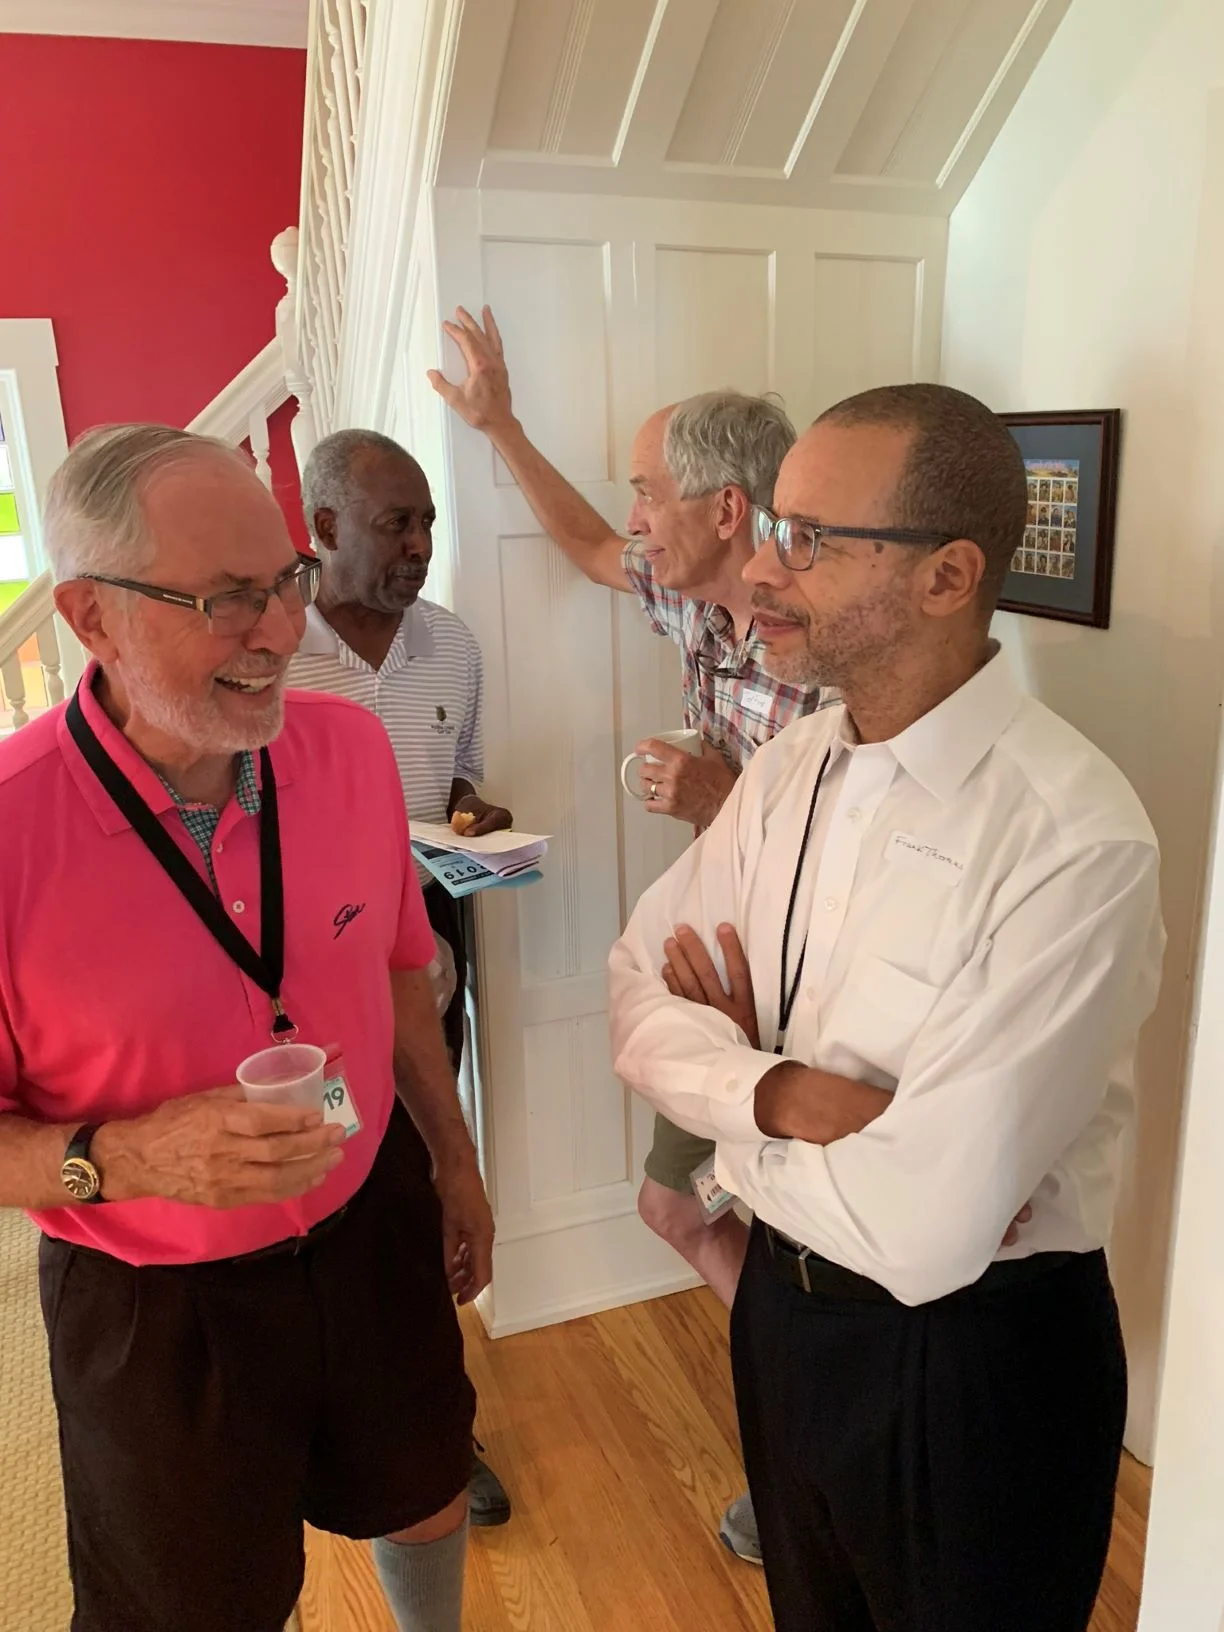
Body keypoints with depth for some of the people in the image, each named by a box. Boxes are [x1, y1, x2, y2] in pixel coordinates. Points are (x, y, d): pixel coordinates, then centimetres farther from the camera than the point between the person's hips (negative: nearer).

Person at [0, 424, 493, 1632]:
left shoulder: (350, 746, -11)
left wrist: (452, 1160, 12)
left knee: (424, 1496, 28)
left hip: (374, 1227, 4)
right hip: (153, 1305, -3)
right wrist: (131, 1158, -32)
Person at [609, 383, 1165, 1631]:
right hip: (784, 1301, 6)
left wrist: (736, 1092, -14)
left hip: (972, 1358, -6)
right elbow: (641, 993, -4)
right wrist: (782, 1092, -24)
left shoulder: (1072, 842, -29)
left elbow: (926, 1229, -31)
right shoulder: (789, 769, -6)